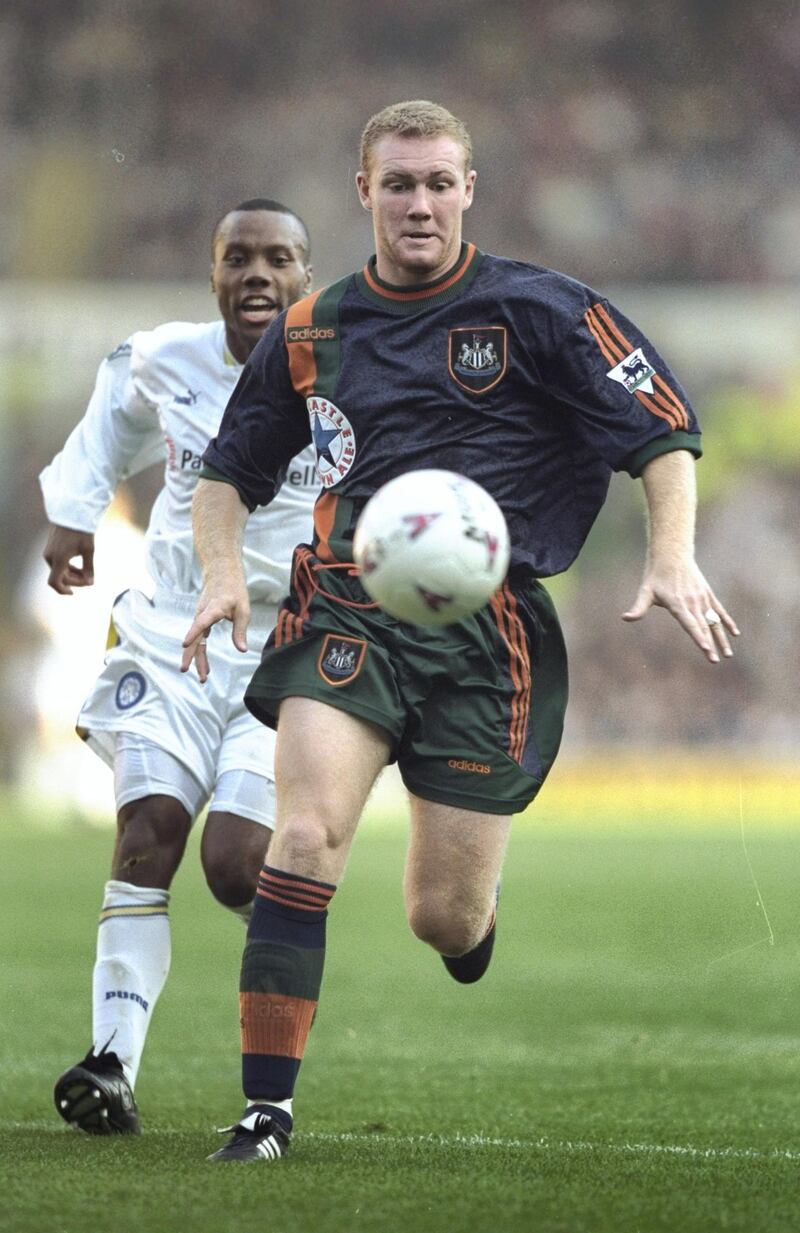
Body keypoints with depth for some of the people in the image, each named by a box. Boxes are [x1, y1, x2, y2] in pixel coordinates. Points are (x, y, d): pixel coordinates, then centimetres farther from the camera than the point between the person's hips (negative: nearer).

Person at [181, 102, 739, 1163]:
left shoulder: (538, 310, 2)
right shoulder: (309, 334, 12)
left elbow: (664, 430, 3)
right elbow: (230, 468, 24)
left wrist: (674, 559, -12)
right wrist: (222, 570, 5)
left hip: (492, 626, -2)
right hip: (346, 607, 2)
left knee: (445, 917, -1)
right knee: (308, 830, -23)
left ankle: (474, 918, 40)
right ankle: (267, 1107, -20)